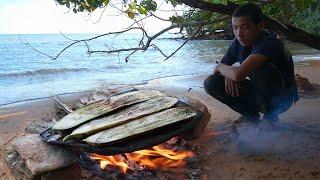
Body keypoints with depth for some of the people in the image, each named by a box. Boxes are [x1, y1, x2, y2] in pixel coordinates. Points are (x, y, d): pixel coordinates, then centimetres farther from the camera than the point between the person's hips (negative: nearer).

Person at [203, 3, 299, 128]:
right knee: (211, 83, -11)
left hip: (281, 98, -6)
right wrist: (228, 73, -22)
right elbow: (220, 67, 2)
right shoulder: (238, 43, -8)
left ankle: (270, 116, -10)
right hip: (257, 92, 6)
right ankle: (251, 115, 5)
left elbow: (238, 74, -42)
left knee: (259, 69, -37)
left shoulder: (270, 43, -30)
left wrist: (221, 68, -20)